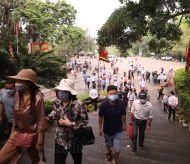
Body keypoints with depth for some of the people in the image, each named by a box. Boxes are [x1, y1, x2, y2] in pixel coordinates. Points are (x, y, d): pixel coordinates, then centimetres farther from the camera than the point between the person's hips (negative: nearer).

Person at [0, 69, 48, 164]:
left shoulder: (37, 98, -23)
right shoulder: (17, 94, -5)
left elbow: (40, 121, -19)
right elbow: (15, 115, 8)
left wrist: (40, 142, -14)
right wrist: (14, 130, 12)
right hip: (17, 134, 5)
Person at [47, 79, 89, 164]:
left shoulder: (78, 105, -25)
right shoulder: (56, 102, -10)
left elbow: (85, 121, -18)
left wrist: (70, 124, -24)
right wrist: (48, 118, -4)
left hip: (75, 139, -2)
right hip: (60, 139, 3)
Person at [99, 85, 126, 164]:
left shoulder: (121, 103, -23)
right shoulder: (103, 104, -24)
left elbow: (123, 115, -5)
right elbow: (101, 117, -9)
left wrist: (124, 124, 7)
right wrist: (100, 128, -2)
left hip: (118, 130, -1)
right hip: (107, 129, 1)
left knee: (117, 149, 1)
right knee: (108, 145, 27)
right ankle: (109, 151, 63)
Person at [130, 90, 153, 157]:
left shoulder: (149, 105, -24)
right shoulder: (135, 102, -24)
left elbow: (150, 116, -10)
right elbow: (132, 112, -7)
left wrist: (149, 125, -5)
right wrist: (131, 120, 1)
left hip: (143, 121, 1)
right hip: (135, 120, -1)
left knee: (142, 134, 21)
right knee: (134, 134, -5)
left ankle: (141, 145, 50)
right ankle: (134, 150, 12)